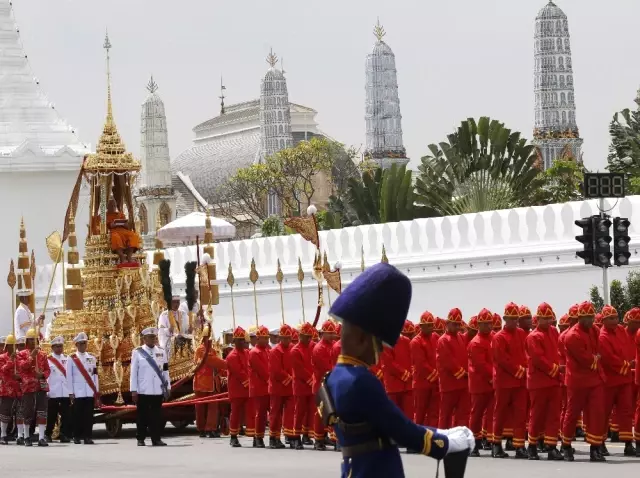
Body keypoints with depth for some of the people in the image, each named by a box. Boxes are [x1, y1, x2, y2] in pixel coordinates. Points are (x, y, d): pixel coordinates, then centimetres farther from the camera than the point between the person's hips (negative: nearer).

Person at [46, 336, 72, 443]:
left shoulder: (66, 359, 13)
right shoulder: (48, 360, 3)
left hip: (66, 392, 2)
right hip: (53, 393, -2)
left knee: (66, 415, -4)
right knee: (51, 416, 4)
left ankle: (64, 435, -1)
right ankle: (48, 435, 17)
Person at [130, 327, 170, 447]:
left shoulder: (161, 352, 10)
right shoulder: (137, 352, 1)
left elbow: (165, 371, 12)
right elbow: (133, 372, -1)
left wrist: (168, 388, 8)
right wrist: (133, 391, -5)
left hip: (158, 391, 2)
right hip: (142, 391, -2)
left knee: (157, 416, 2)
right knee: (142, 416, 2)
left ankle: (156, 438, 5)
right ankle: (140, 439, 8)